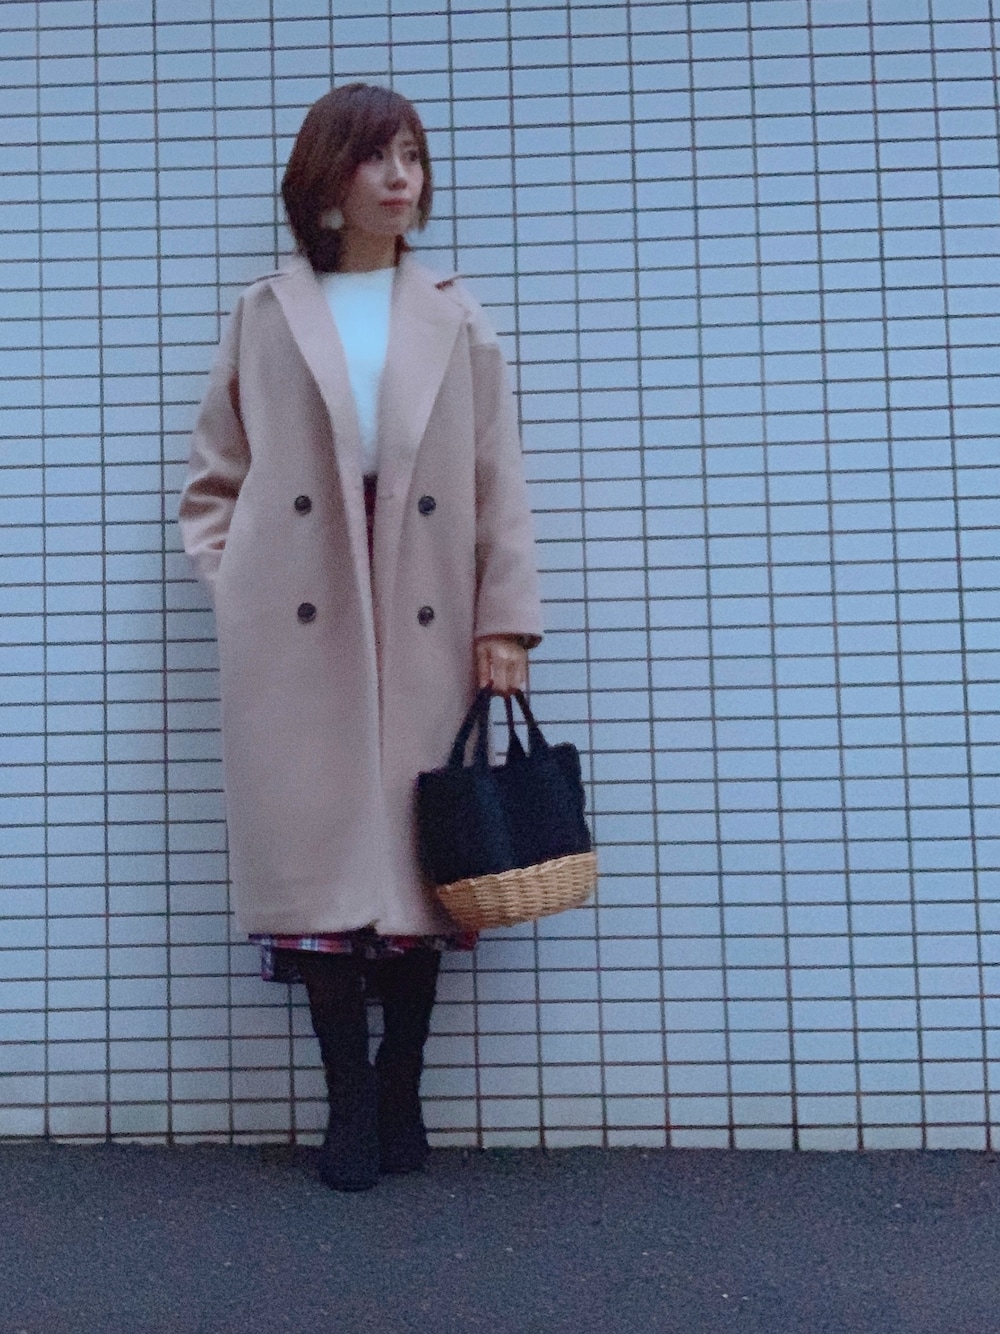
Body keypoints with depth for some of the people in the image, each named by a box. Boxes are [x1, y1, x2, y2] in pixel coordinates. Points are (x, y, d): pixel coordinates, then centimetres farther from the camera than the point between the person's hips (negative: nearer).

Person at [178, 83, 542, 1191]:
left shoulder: (456, 322, 13)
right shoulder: (263, 318, 11)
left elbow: (498, 484, 7)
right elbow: (213, 480, 12)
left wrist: (505, 620, -2)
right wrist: (235, 586, -2)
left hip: (427, 632, 1)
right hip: (300, 634, -1)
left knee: (418, 856, 3)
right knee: (321, 858, -1)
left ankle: (400, 1096, 18)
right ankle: (349, 1104, 11)